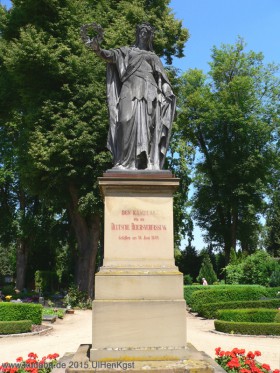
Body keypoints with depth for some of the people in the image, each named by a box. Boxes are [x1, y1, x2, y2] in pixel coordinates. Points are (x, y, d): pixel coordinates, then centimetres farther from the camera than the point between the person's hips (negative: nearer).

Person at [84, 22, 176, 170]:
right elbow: (111, 55, 6)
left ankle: (148, 163, -18)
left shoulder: (153, 56, 28)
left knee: (147, 124, -12)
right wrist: (98, 49, -16)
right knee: (127, 122, -18)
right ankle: (124, 161, -22)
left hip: (148, 91, 1)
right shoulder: (127, 51, 24)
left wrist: (169, 93, 1)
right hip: (130, 89, -1)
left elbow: (162, 78, 18)